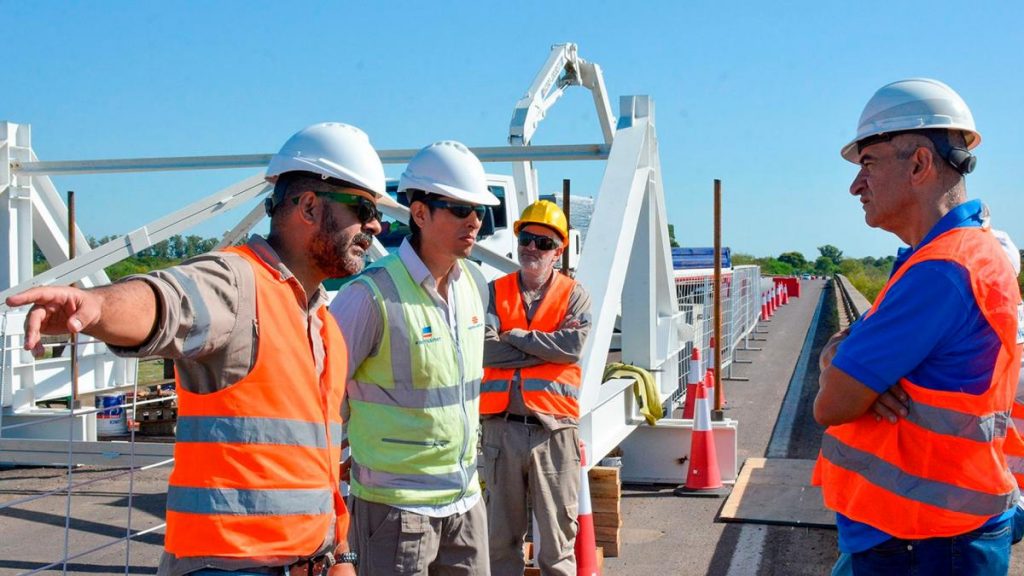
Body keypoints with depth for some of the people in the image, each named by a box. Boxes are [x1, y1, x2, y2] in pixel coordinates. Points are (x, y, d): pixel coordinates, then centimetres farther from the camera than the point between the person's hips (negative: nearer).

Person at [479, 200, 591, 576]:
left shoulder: (574, 295, 5)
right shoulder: (495, 292, 7)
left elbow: (574, 346, -14)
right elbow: (486, 350, -8)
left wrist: (515, 336, -7)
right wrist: (547, 347, -9)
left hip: (554, 429, -1)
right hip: (502, 428, 2)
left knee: (557, 536, 6)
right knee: (501, 535, 12)